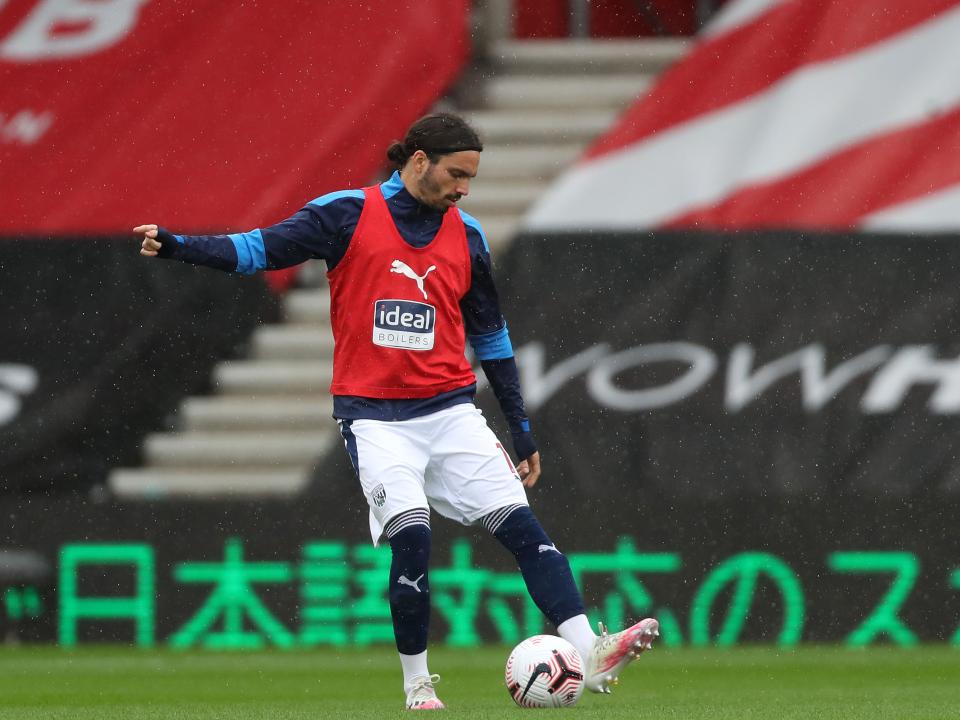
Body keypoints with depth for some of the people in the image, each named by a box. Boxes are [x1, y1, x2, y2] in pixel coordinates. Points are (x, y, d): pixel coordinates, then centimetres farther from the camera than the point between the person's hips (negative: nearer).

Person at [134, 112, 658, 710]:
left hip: (450, 410, 4)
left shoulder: (466, 237, 10)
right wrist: (176, 245, -19)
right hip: (374, 415, -4)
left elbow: (491, 337, 17)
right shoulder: (348, 215, -2)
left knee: (522, 525, -9)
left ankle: (592, 656, -15)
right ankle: (417, 680, -2)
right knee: (412, 535, -19)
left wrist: (522, 429, 18)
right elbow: (261, 249, -4)